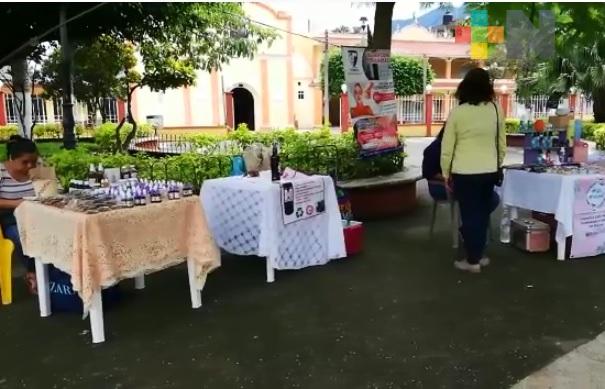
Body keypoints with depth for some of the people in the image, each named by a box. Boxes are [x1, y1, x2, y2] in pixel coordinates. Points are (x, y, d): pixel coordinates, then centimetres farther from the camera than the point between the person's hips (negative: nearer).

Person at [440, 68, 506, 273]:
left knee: (469, 214, 6)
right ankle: (479, 255, 29)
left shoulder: (457, 112, -9)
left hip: (464, 173, -3)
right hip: (489, 171, 4)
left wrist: (446, 174, 5)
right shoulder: (496, 110, 0)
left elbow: (447, 147, -6)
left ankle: (472, 260, 14)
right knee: (482, 213, 17)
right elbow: (502, 143, 9)